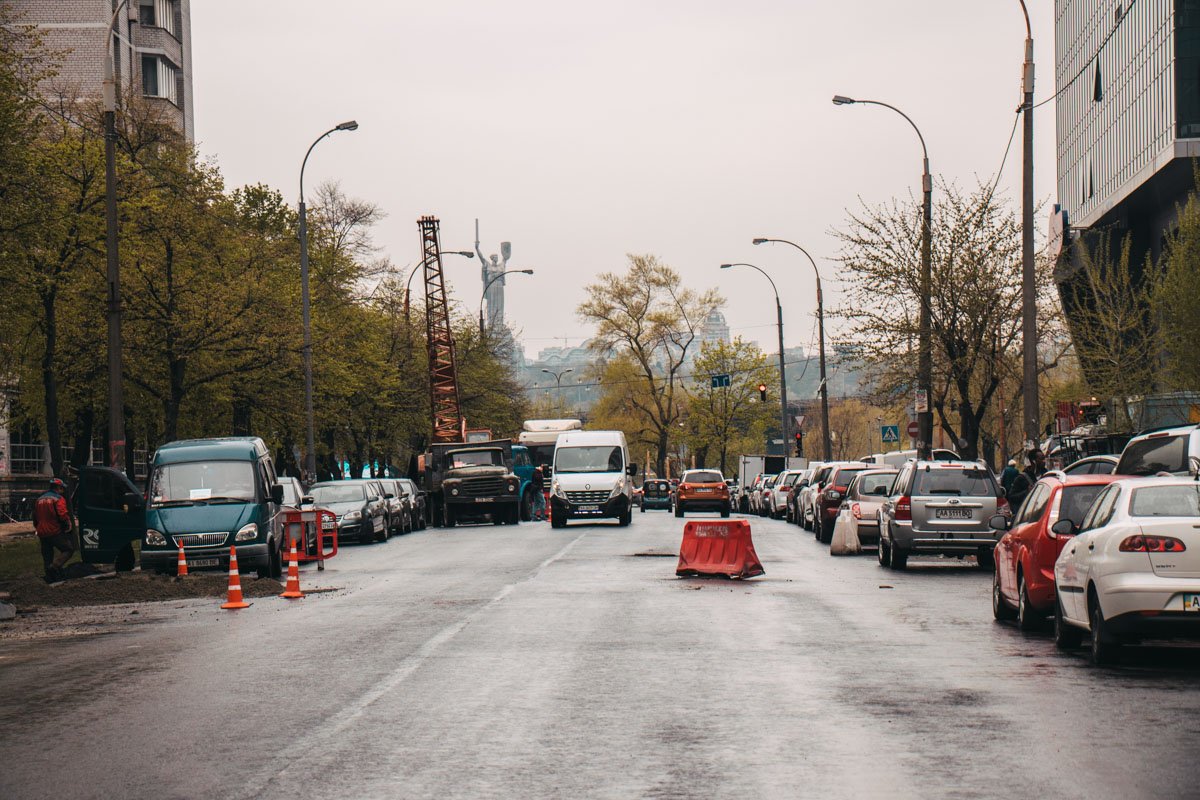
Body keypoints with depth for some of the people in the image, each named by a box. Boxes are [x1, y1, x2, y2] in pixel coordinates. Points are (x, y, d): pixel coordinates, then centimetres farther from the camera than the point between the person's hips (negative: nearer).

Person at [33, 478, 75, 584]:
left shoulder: (39, 500, 17)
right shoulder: (58, 499, -7)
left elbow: (35, 518, 22)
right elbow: (63, 515, -21)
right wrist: (69, 524, -6)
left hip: (42, 533, 7)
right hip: (55, 531, -7)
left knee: (47, 555, 14)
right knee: (69, 549, -1)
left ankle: (50, 577, 12)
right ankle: (55, 566, -19)